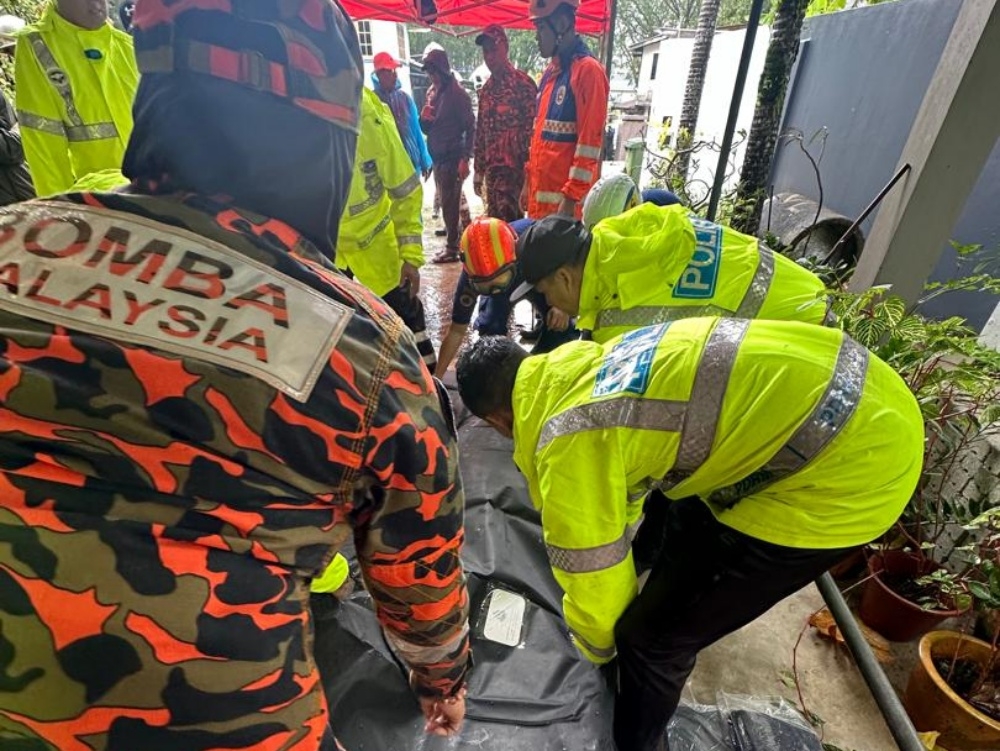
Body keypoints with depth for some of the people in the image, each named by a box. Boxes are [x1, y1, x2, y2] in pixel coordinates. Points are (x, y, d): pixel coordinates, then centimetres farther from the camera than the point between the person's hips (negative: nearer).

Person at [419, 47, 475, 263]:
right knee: (448, 202, 12)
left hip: (452, 157, -7)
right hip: (438, 157, 7)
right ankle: (455, 240, 23)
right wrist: (424, 118, -6)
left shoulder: (457, 93, -8)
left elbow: (470, 127, -11)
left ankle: (452, 247, 4)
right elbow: (427, 128, 17)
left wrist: (465, 159, -17)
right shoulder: (432, 92, 14)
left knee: (449, 203, -5)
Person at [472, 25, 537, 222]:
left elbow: (533, 128, -10)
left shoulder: (523, 84, -6)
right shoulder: (486, 89, 16)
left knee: (508, 223, -10)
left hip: (514, 168, -7)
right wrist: (478, 171, 17)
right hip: (491, 168, 7)